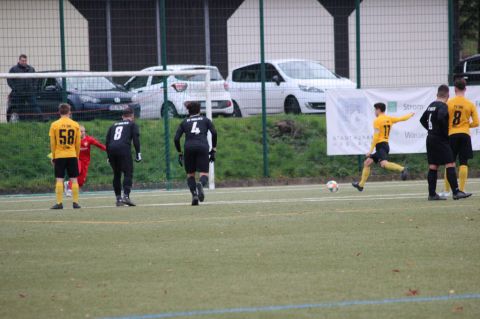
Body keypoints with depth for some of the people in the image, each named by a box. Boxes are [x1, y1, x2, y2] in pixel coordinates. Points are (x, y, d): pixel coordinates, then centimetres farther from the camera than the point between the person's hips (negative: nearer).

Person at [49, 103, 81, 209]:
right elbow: (78, 143, 5)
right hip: (72, 156, 1)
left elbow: (52, 143, 0)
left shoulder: (54, 125, -3)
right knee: (74, 179, 5)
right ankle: (75, 202, 3)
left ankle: (59, 203, -5)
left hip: (59, 156, -1)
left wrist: (53, 156, 9)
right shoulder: (75, 125, 1)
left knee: (59, 179, 0)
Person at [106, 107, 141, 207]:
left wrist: (109, 156, 25)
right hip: (124, 149, -5)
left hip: (111, 150, 5)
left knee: (116, 175, 14)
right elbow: (136, 139, 1)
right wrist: (138, 153, 0)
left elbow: (107, 141, 22)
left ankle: (118, 198, 13)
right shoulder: (132, 124, 16)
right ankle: (126, 196, -22)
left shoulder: (114, 125, 28)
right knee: (128, 173, -5)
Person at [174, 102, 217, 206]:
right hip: (203, 147, -1)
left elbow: (176, 139, 10)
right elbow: (214, 133, 4)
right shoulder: (205, 120, 18)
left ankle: (194, 195, -6)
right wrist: (213, 150, 7)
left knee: (190, 174, 14)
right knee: (204, 174, -2)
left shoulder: (184, 122, 19)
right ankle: (201, 184, -37)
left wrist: (179, 153, 18)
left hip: (189, 147, 1)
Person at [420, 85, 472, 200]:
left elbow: (423, 120, 23)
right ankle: (456, 192, -15)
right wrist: (445, 132, -17)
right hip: (440, 139, -9)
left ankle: (432, 194, 9)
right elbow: (441, 118, -29)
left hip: (430, 138, 9)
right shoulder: (443, 106, -12)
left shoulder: (431, 105, 14)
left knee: (433, 166, 9)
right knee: (450, 165, -10)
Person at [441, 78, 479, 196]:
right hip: (464, 134, 0)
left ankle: (447, 191, 9)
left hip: (451, 134, 0)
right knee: (463, 163, 1)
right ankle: (461, 190, -4)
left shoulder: (449, 103, -3)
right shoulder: (470, 104, -1)